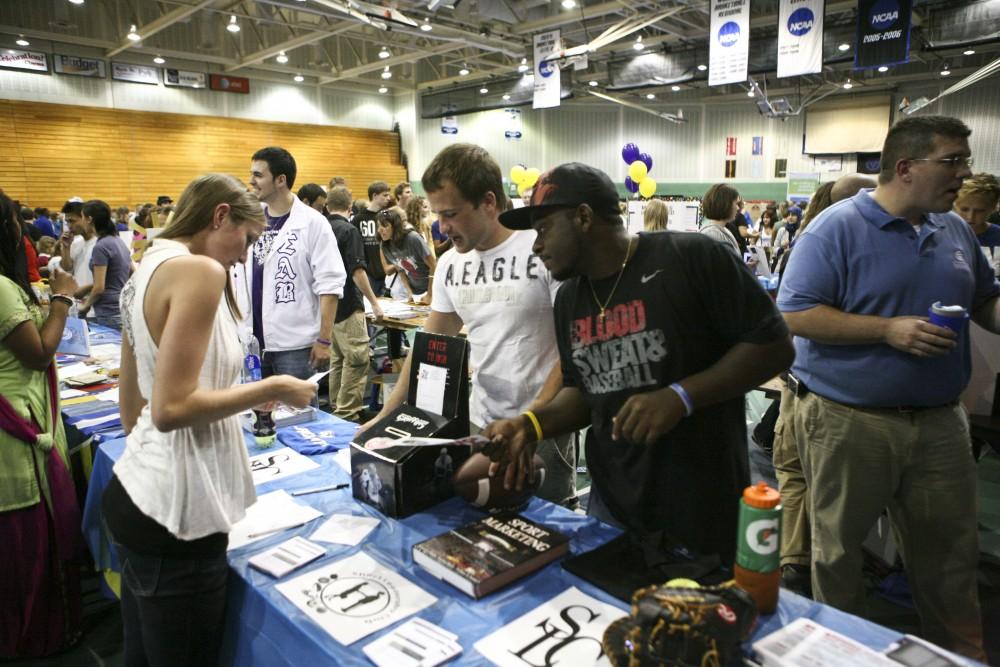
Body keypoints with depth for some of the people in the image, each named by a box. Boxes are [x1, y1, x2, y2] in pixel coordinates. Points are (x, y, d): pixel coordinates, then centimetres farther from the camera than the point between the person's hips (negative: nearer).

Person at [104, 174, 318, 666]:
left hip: (135, 494, 9)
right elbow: (171, 408, -24)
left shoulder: (149, 267, 11)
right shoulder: (200, 271, -18)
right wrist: (271, 389, -14)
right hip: (173, 514, -9)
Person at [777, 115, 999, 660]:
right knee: (838, 547, 11)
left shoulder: (955, 230, 10)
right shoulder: (838, 227, -12)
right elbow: (793, 314, -18)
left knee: (951, 551, 18)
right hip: (848, 419, -6)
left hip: (940, 420, 6)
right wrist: (889, 330, -23)